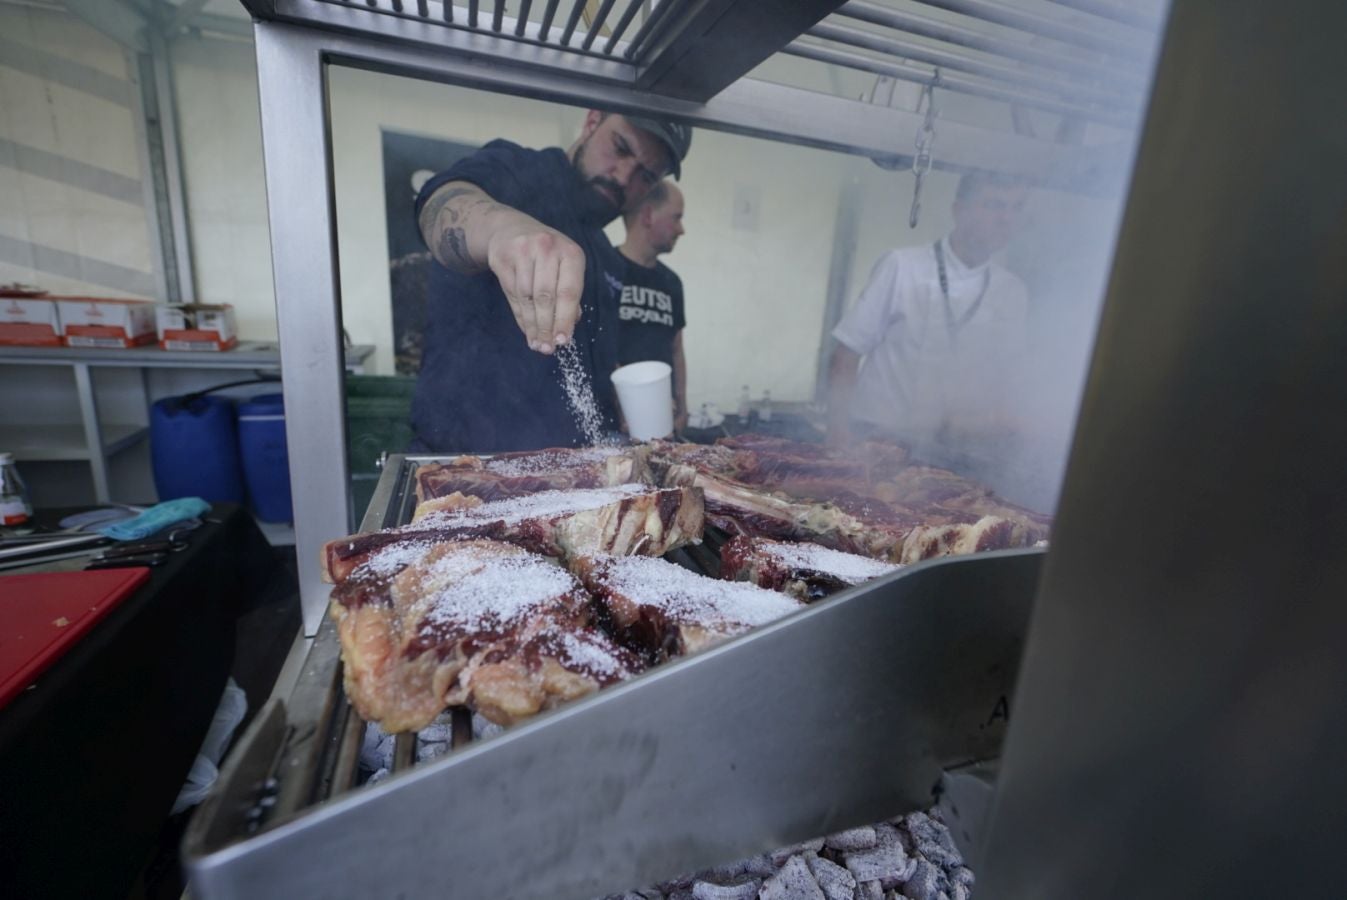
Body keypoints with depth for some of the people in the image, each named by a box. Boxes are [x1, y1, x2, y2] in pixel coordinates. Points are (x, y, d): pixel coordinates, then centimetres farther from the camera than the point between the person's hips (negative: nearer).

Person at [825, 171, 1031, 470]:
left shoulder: (1014, 294, 9)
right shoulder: (902, 266, -4)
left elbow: (1003, 380, 17)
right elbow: (845, 359, -5)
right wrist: (839, 438, -13)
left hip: (947, 459, 4)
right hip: (875, 444, -3)